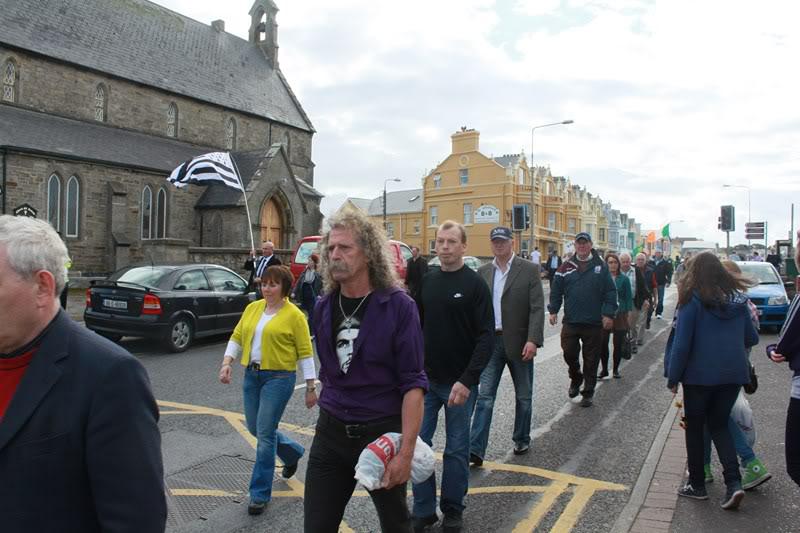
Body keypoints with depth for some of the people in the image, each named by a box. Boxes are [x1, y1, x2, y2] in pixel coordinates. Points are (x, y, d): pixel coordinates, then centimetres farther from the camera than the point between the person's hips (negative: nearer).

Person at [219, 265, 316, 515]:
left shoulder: (294, 315, -9)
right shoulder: (252, 308, 8)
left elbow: (305, 353, -8)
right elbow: (237, 337, 11)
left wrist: (310, 387, -8)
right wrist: (227, 362, -5)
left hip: (278, 378, -6)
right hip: (251, 375, 7)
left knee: (265, 434, -4)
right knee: (255, 428, 16)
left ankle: (260, 494, 10)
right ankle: (293, 452, 43)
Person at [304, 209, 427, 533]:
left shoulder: (398, 306, -13)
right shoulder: (324, 308, 3)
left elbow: (413, 383, -15)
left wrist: (406, 451, -20)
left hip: (382, 431, -4)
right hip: (332, 432, 4)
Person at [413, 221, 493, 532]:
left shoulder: (475, 284, -8)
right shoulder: (427, 281, 5)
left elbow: (486, 336, -12)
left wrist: (467, 380, -20)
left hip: (460, 382, -4)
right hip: (426, 379, 4)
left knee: (456, 448, 8)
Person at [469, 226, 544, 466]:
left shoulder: (529, 270, -3)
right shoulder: (483, 272, 7)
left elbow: (537, 308, -9)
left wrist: (533, 340, -18)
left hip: (519, 343, -1)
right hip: (491, 341, 2)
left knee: (524, 396, 13)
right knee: (484, 396, -3)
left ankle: (522, 440, 32)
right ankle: (475, 450, -3)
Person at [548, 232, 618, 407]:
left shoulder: (601, 267, 1)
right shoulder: (566, 268, 5)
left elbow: (610, 292, -1)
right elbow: (556, 291, 8)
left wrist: (608, 314, -9)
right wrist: (553, 310, -1)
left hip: (594, 323, -1)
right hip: (570, 321, 1)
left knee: (591, 360, 6)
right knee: (569, 353, 2)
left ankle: (588, 392, 20)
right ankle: (575, 378, 31)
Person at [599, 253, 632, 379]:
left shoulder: (624, 278, 0)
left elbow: (628, 297, 3)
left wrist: (628, 314, -2)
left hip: (620, 315, 0)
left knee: (618, 344, 7)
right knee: (603, 343, -1)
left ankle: (615, 369, 23)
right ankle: (604, 369, 14)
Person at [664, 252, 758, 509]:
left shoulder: (693, 300, -12)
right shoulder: (738, 299, 4)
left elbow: (681, 342, -13)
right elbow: (752, 338, 13)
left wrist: (673, 377, -4)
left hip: (700, 374, -4)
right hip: (733, 374, 5)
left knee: (695, 428, 12)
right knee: (719, 425, 18)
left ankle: (697, 484, 20)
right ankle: (733, 483, 4)